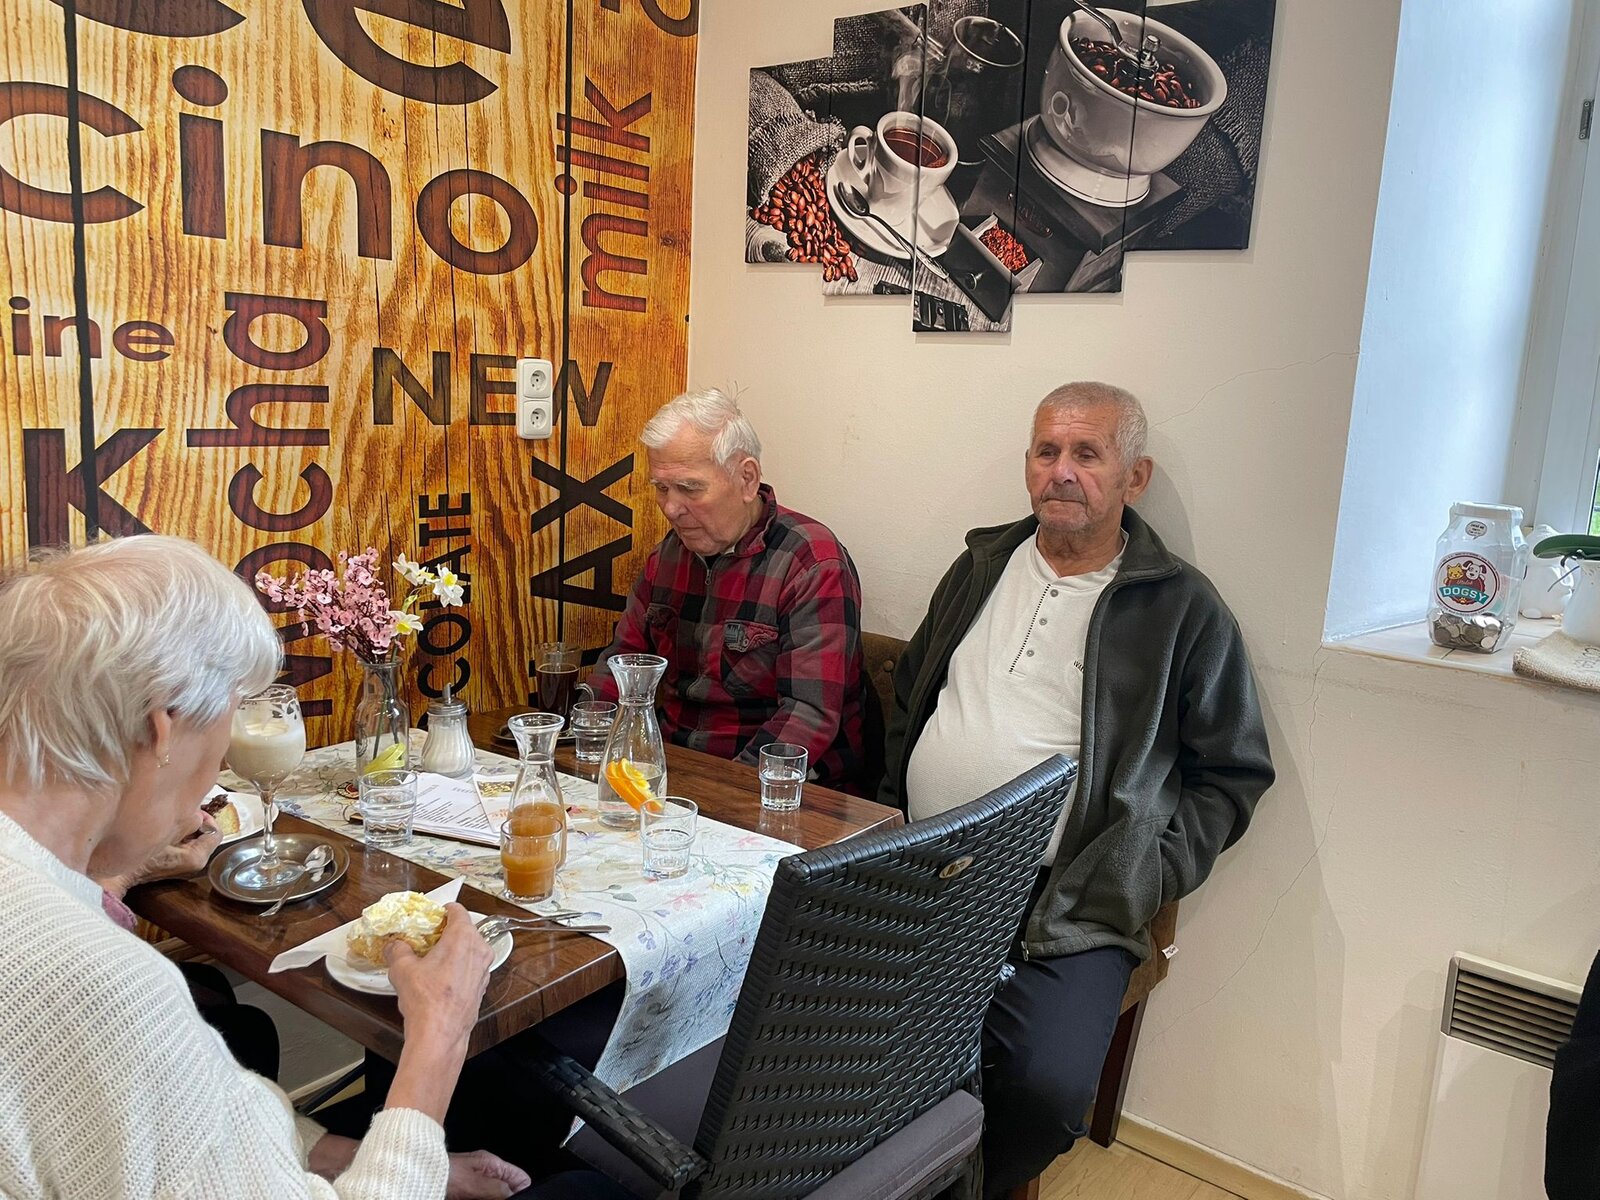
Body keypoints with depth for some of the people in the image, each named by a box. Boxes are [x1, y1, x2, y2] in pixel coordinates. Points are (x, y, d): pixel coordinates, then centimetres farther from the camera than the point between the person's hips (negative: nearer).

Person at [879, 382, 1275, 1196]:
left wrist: (1141, 883, -6)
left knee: (1046, 1087, -25)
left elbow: (1231, 772, 4)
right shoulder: (983, 564, 15)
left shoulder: (1183, 608, 1)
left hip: (1061, 912, -3)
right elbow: (909, 697, 24)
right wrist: (889, 820, 12)